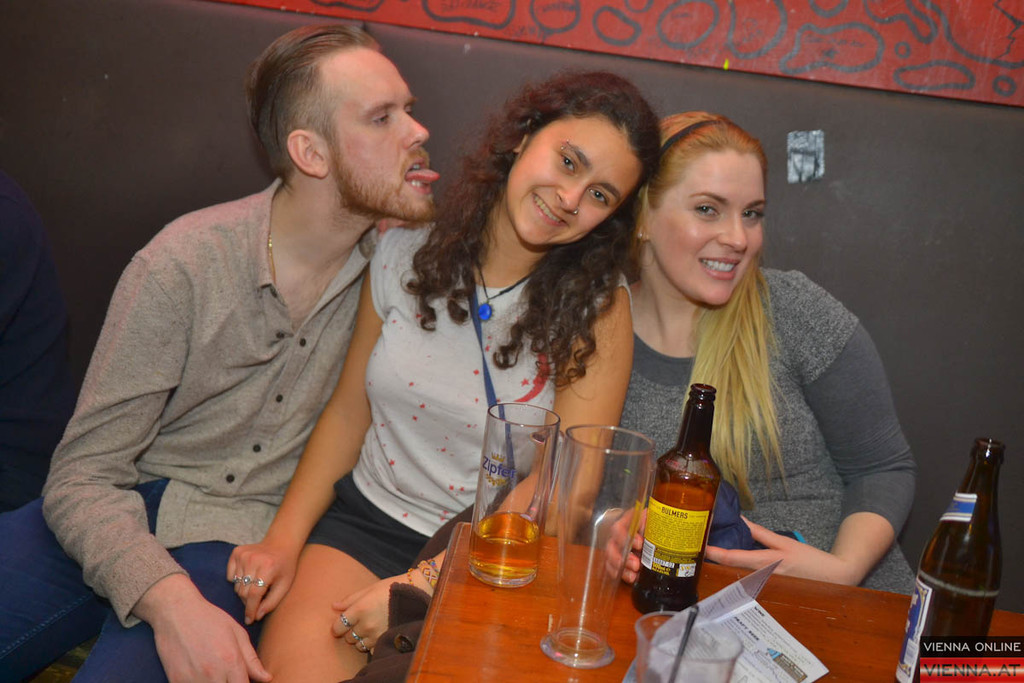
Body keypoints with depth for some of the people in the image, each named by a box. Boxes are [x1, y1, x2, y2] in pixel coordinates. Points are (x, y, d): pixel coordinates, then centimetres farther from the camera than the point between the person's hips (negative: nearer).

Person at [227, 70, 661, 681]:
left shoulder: (599, 306, -9)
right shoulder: (407, 251, -1)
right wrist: (284, 540, -3)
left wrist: (420, 584, -19)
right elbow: (349, 411, 7)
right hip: (365, 518, 2)